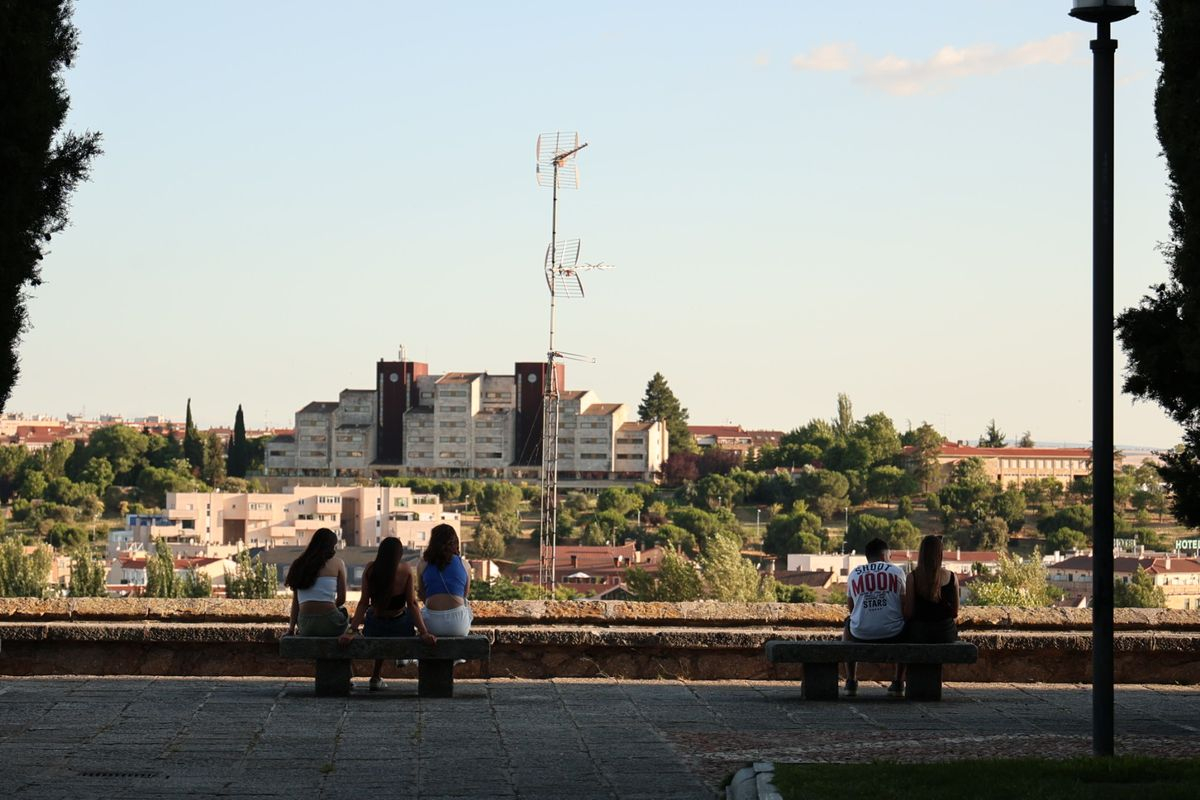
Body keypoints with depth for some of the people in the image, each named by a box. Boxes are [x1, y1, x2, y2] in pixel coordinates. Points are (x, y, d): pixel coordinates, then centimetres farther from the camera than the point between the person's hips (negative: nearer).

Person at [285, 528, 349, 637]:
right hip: (329, 623, -3)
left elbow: (295, 601, 10)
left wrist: (291, 627, 13)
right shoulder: (337, 563, 3)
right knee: (343, 612, 31)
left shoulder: (299, 564, 12)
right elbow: (341, 599, 3)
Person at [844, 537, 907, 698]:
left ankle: (850, 682, 35)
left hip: (861, 633, 2)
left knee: (848, 624, 38)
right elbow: (905, 607, 4)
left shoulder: (854, 573, 10)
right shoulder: (897, 571, 4)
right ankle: (898, 683, 29)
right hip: (892, 633, -2)